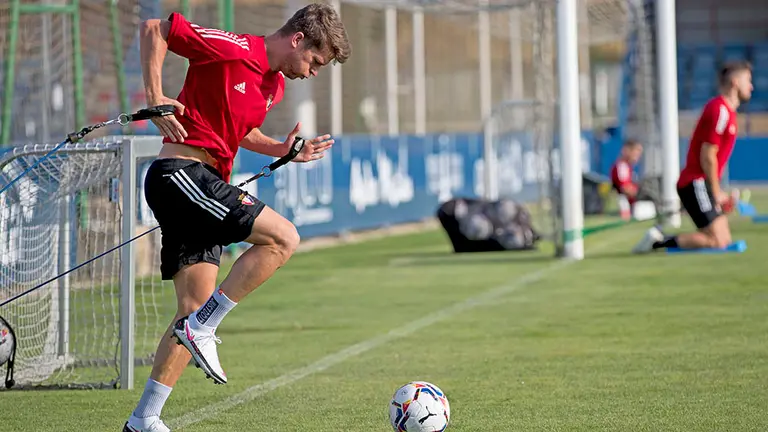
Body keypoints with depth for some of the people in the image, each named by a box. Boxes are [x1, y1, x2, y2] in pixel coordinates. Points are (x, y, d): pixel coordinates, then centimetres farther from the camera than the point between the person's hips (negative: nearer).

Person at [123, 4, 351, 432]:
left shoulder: (274, 86, 15)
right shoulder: (232, 50, -11)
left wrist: (281, 150, 15)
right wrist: (154, 96, -15)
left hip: (202, 187, 9)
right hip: (180, 171, -9)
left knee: (196, 310, 5)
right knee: (283, 237, -17)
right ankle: (203, 328, -13)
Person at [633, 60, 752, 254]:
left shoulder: (727, 110, 16)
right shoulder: (720, 110, -15)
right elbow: (707, 156, -18)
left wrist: (717, 192, 14)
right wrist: (716, 192, -12)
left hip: (703, 185, 10)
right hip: (696, 184, -10)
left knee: (724, 239, 5)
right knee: (717, 242, -15)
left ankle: (661, 236, 7)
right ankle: (658, 241, -10)